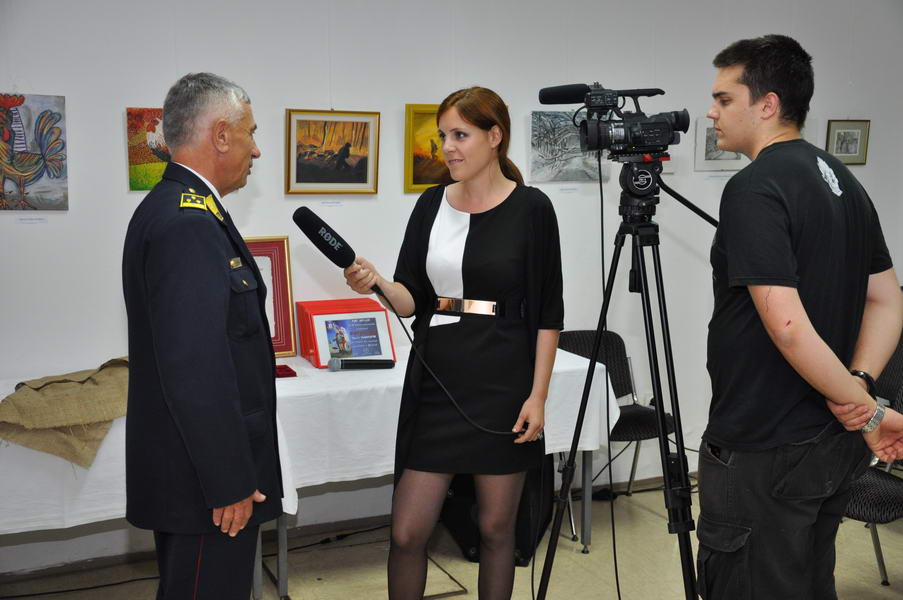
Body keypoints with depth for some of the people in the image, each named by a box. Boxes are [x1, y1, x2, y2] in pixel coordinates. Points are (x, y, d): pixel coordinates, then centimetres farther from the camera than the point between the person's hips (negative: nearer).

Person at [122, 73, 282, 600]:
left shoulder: (171, 207, 10)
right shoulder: (189, 224, -23)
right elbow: (195, 370, -27)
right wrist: (231, 483, -20)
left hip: (191, 467, 10)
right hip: (206, 478, -10)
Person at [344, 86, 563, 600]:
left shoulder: (531, 207, -5)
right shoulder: (431, 204, 6)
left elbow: (548, 312, -5)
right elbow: (412, 300, 3)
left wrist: (538, 395, -10)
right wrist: (377, 284, -18)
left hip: (502, 384, -3)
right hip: (435, 382, 4)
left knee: (496, 526, 10)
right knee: (407, 532, 4)